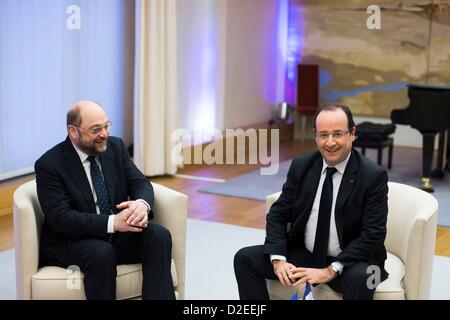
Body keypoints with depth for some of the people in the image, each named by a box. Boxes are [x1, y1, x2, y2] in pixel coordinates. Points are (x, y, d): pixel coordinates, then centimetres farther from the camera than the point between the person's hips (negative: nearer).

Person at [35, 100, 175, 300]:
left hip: (119, 234, 5)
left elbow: (140, 183, 2)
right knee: (102, 254, -36)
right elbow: (60, 218, -21)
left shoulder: (115, 146, 4)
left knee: (160, 236, -22)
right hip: (72, 240, -4)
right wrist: (112, 222, -32)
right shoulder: (49, 164, -12)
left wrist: (142, 204, -24)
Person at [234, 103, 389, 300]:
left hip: (350, 261, -4)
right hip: (303, 254, 4)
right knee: (245, 258, -9)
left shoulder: (373, 176, -14)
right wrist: (278, 259, -16)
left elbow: (373, 235, -17)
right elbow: (278, 215, 1)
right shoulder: (300, 166, -2)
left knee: (360, 279, -37)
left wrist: (331, 270, -24)